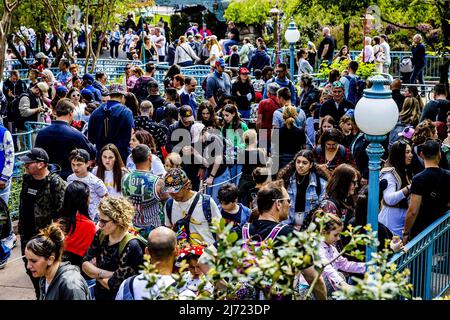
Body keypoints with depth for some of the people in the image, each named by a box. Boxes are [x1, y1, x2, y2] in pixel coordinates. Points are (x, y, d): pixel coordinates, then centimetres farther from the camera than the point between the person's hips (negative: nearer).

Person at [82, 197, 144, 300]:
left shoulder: (131, 246, -26)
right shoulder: (100, 235, -5)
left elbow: (113, 284, -26)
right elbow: (85, 264, -7)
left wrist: (95, 271, -10)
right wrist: (108, 274, -21)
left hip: (118, 297, -6)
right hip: (98, 295, 6)